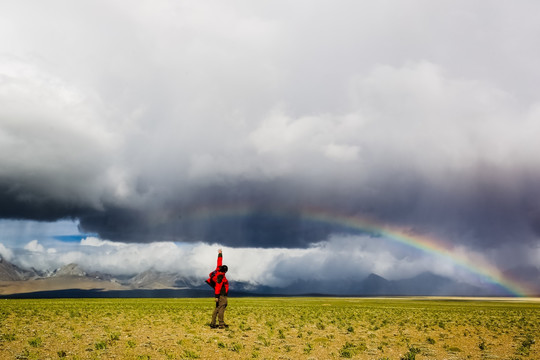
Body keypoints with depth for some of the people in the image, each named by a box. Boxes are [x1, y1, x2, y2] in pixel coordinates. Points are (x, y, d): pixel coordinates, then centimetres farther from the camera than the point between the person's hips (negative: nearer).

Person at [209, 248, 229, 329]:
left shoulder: (218, 271, 11)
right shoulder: (220, 276, -14)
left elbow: (219, 263, 26)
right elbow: (218, 286, -21)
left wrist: (220, 254, 37)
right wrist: (216, 296, -25)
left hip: (219, 295, 10)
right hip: (222, 295, -10)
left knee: (217, 309, 10)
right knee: (221, 308, -11)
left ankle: (213, 323, 10)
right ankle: (221, 324, -14)